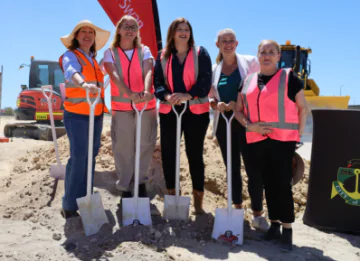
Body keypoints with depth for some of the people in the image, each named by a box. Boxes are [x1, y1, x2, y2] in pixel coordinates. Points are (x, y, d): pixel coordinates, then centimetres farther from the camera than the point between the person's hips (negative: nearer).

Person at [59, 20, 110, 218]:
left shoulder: (93, 59, 17)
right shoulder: (70, 56, -5)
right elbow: (71, 72, -28)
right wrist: (84, 84, -49)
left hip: (96, 114, 7)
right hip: (76, 114, -7)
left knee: (91, 156, 9)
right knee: (78, 157, -13)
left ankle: (85, 199, 19)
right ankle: (69, 205, -7)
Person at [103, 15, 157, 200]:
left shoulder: (144, 51, 7)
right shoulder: (110, 53, 4)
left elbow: (148, 72, -11)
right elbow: (114, 75, -14)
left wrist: (147, 91, -33)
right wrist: (130, 93, -33)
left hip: (146, 104, 1)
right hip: (121, 106, -1)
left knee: (145, 145, 5)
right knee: (123, 148, 0)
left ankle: (141, 181, 24)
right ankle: (125, 187, 12)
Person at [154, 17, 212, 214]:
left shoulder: (201, 53, 2)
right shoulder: (163, 56, 10)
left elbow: (205, 81, -7)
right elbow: (157, 81, 4)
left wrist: (188, 95, -23)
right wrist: (166, 96, -18)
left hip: (196, 111, -2)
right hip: (169, 111, 3)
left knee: (195, 154, 2)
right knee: (168, 153, 5)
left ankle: (198, 198, 12)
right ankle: (171, 195, 20)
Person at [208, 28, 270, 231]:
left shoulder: (250, 62, 2)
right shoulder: (214, 70, 11)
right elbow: (210, 97, 15)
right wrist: (217, 105, -7)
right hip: (224, 123, 4)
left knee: (253, 167, -6)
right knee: (232, 167, 10)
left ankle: (258, 214, 4)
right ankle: (237, 208, 23)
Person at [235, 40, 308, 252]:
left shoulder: (289, 77, 1)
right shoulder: (248, 81, 12)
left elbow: (303, 108, 5)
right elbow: (238, 110, 14)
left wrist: (299, 133, -2)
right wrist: (249, 125, -4)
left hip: (283, 140, -4)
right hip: (256, 142, 4)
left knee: (283, 184, -4)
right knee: (268, 183, 10)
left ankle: (287, 229, 7)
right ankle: (274, 224, 23)